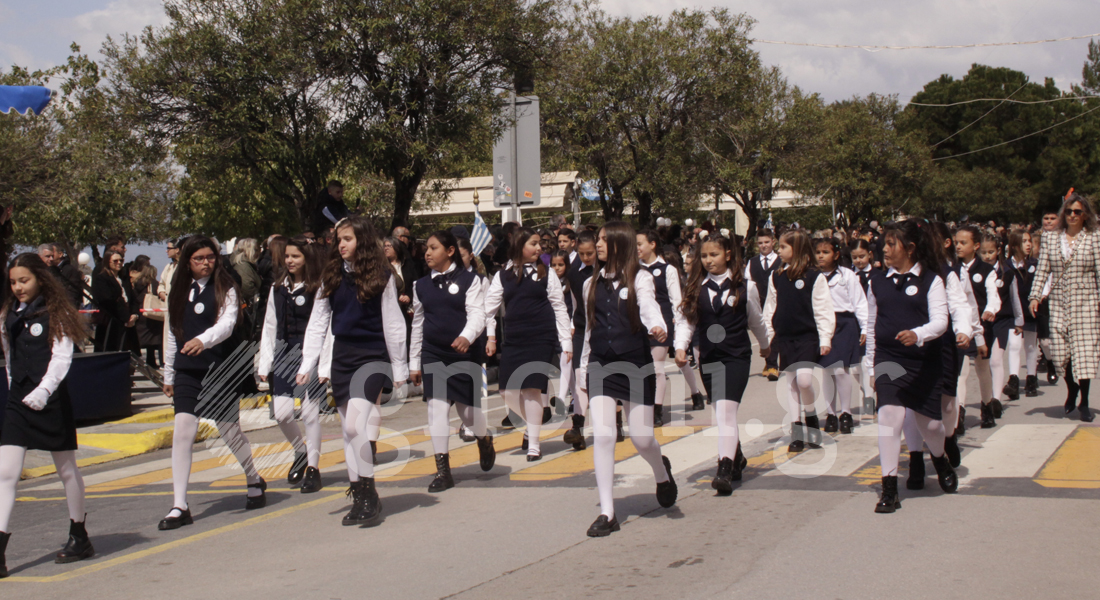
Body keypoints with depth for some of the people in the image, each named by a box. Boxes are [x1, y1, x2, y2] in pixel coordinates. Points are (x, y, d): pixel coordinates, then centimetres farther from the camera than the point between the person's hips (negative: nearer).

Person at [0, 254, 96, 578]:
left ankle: (79, 538, 25)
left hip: (52, 400, -4)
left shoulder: (56, 314, -4)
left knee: (67, 470, 9)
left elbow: (62, 357, -13)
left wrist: (43, 390, -27)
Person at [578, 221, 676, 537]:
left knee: (641, 438, 2)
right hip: (601, 366, 3)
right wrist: (584, 371, 19)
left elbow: (648, 306, -21)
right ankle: (607, 513, -6)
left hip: (636, 364, -3)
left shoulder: (640, 278, -1)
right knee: (602, 436, -11)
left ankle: (662, 472, 39)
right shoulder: (592, 283, 12)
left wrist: (658, 328, -43)